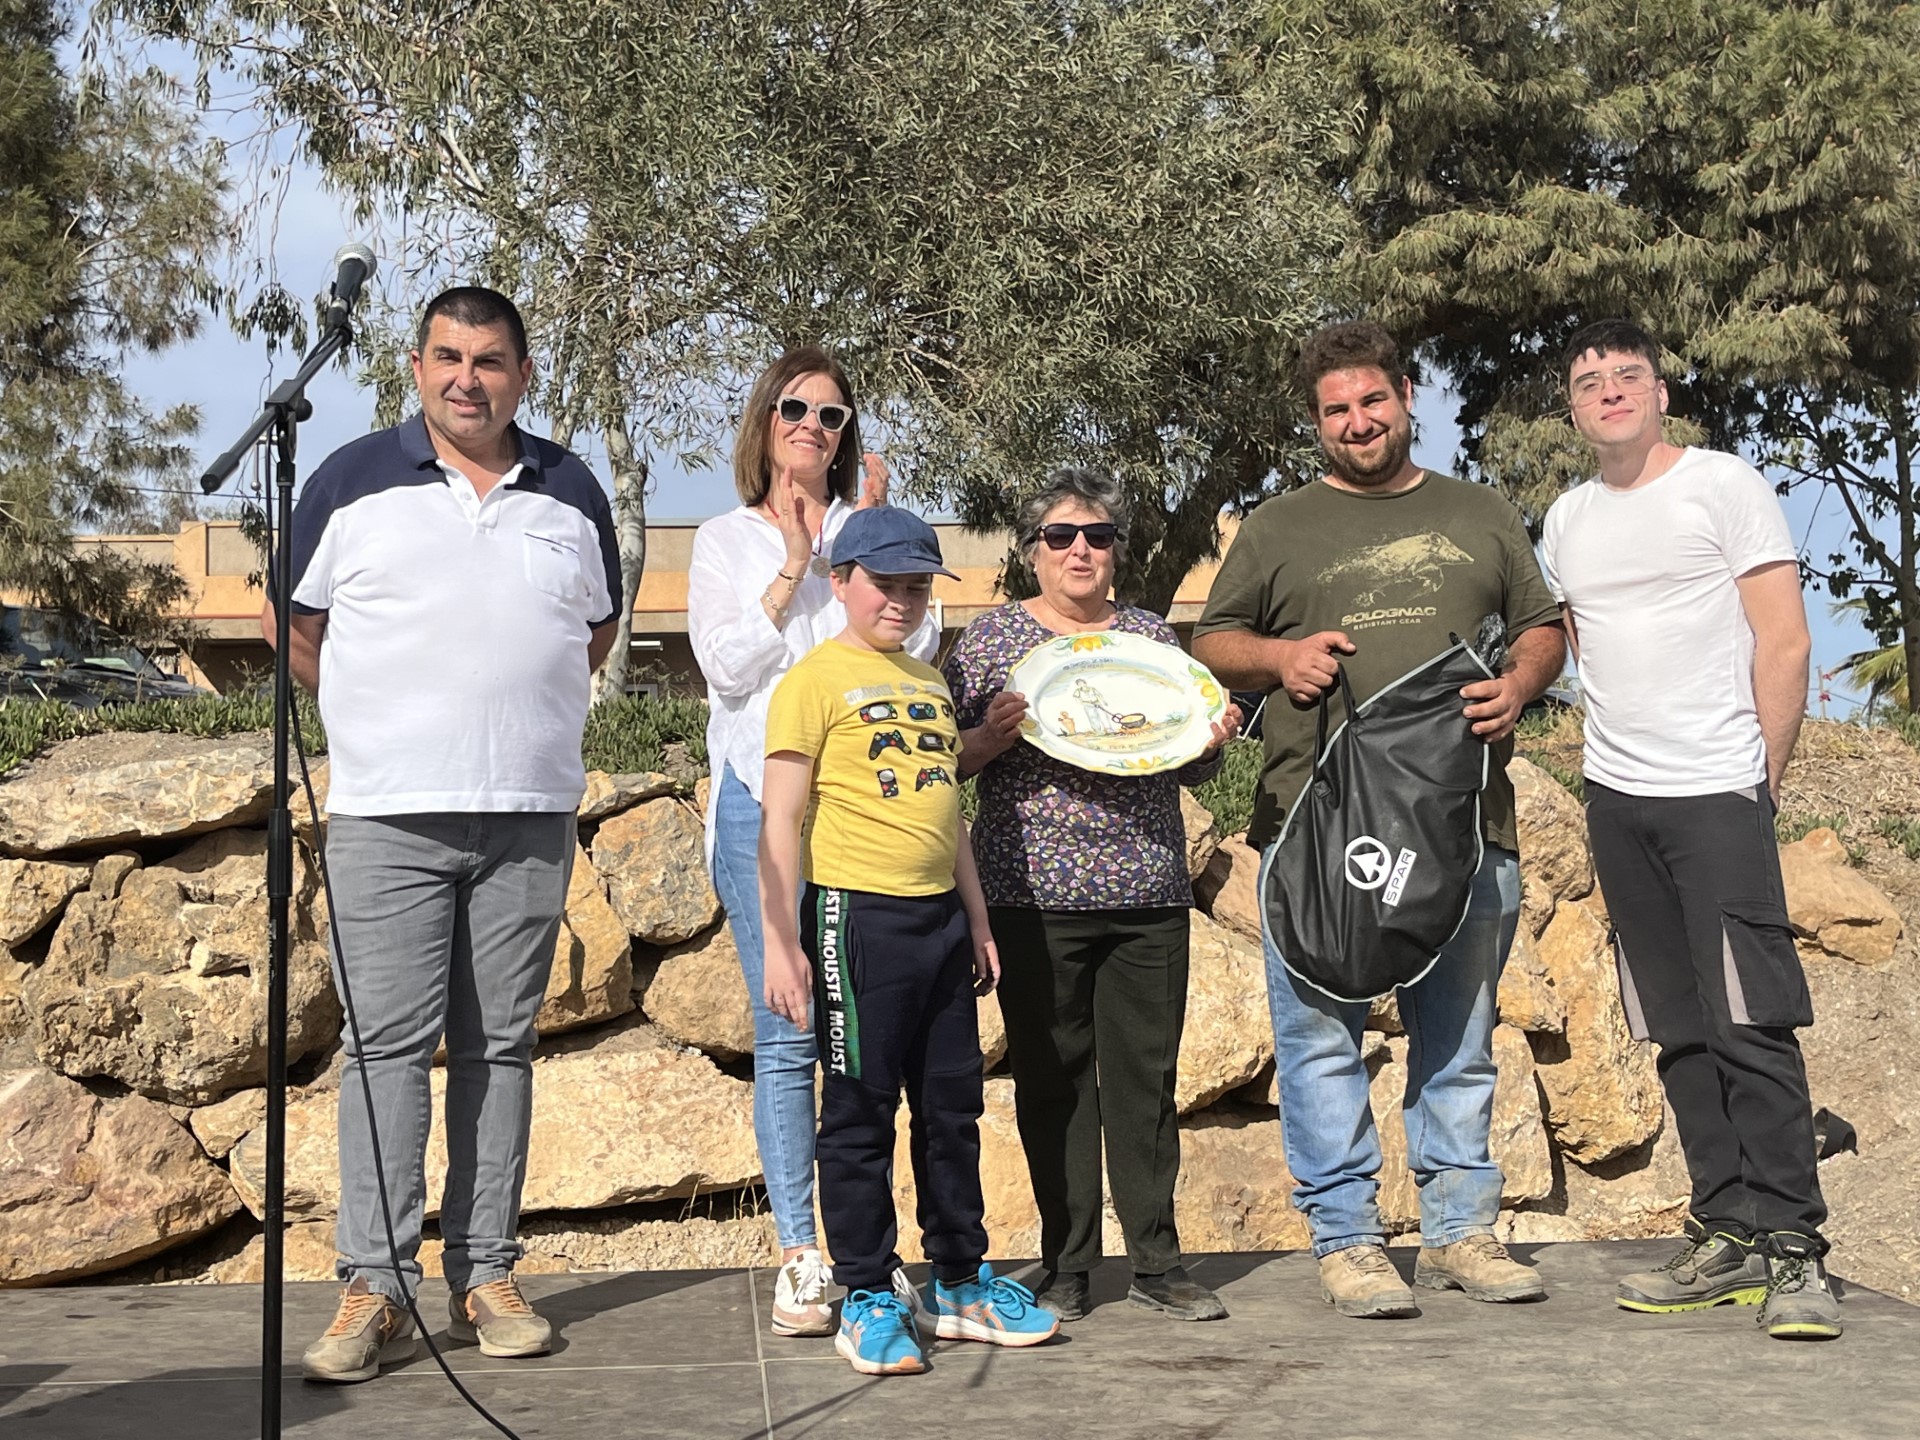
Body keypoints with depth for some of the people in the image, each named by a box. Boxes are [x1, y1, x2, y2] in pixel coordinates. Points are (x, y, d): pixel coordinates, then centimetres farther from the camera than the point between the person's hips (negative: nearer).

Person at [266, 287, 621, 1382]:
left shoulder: (572, 493, 11)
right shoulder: (353, 481, 3)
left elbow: (597, 630, 23)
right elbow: (295, 624, 9)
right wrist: (377, 722, 8)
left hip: (532, 817, 3)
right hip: (388, 813, -2)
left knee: (500, 1045, 6)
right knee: (388, 1042, -7)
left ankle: (487, 1274, 12)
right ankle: (376, 1287, -4)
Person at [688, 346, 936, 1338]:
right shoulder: (727, 540, 13)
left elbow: (917, 647, 4)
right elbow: (728, 666, 0)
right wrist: (793, 564, -5)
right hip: (764, 804, -1)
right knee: (786, 1036, -3)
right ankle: (798, 1256, 2)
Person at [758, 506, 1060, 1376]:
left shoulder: (931, 685, 17)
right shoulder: (816, 680, -5)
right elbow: (781, 820, -9)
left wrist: (977, 920, 21)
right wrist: (781, 942, -14)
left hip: (940, 916, 7)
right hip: (858, 913, -7)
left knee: (953, 1106, 12)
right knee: (860, 1112, 1)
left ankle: (961, 1282, 23)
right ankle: (869, 1298, 9)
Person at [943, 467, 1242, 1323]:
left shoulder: (1152, 635, 13)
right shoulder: (991, 638, 5)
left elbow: (1192, 770, 19)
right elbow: (947, 761, 2)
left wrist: (1214, 738, -2)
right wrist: (995, 735, -17)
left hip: (1148, 893, 3)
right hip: (1034, 892, -2)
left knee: (1147, 1071, 4)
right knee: (1053, 1075, 1)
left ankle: (1156, 1260, 13)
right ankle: (1066, 1267, 11)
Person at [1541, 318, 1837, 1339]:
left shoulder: (1725, 487, -2)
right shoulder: (1566, 523, 14)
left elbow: (1784, 643, -5)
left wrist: (1761, 781, -6)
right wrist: (1616, 759, 14)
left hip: (1717, 793, -5)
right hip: (1615, 798, 6)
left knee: (1750, 1021, -11)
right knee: (1680, 1030, 6)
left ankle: (1791, 1248, -8)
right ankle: (1727, 1237, 12)